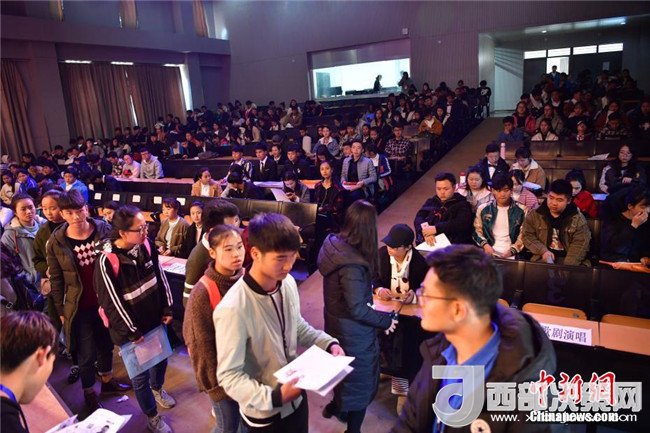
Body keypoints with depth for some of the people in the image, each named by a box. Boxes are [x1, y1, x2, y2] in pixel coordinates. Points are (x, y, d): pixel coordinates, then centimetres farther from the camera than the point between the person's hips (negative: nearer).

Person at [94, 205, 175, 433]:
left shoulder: (146, 246, -10)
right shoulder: (107, 261, -26)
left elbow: (160, 277, 3)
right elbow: (111, 302, -19)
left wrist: (167, 308, 4)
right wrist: (131, 332, -13)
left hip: (155, 320, 6)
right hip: (130, 329, -5)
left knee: (161, 357, 24)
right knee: (141, 373, 10)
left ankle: (157, 389, 56)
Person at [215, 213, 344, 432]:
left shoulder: (288, 283, -9)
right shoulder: (233, 309, -31)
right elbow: (229, 375, -25)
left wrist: (328, 343, -7)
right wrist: (272, 398, -35)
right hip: (264, 413, -6)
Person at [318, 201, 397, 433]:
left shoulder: (333, 243, -8)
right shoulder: (353, 265, -34)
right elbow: (357, 309, -27)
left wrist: (370, 288, 14)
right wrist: (386, 320, -15)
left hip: (336, 324, 9)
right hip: (354, 333, -9)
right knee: (361, 381, 14)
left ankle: (336, 405, 56)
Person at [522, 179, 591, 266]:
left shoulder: (578, 219, -1)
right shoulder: (534, 215, 4)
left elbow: (580, 245, -6)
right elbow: (528, 236, 4)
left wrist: (568, 266, -19)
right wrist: (543, 251, -11)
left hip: (568, 259, 0)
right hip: (543, 258, 0)